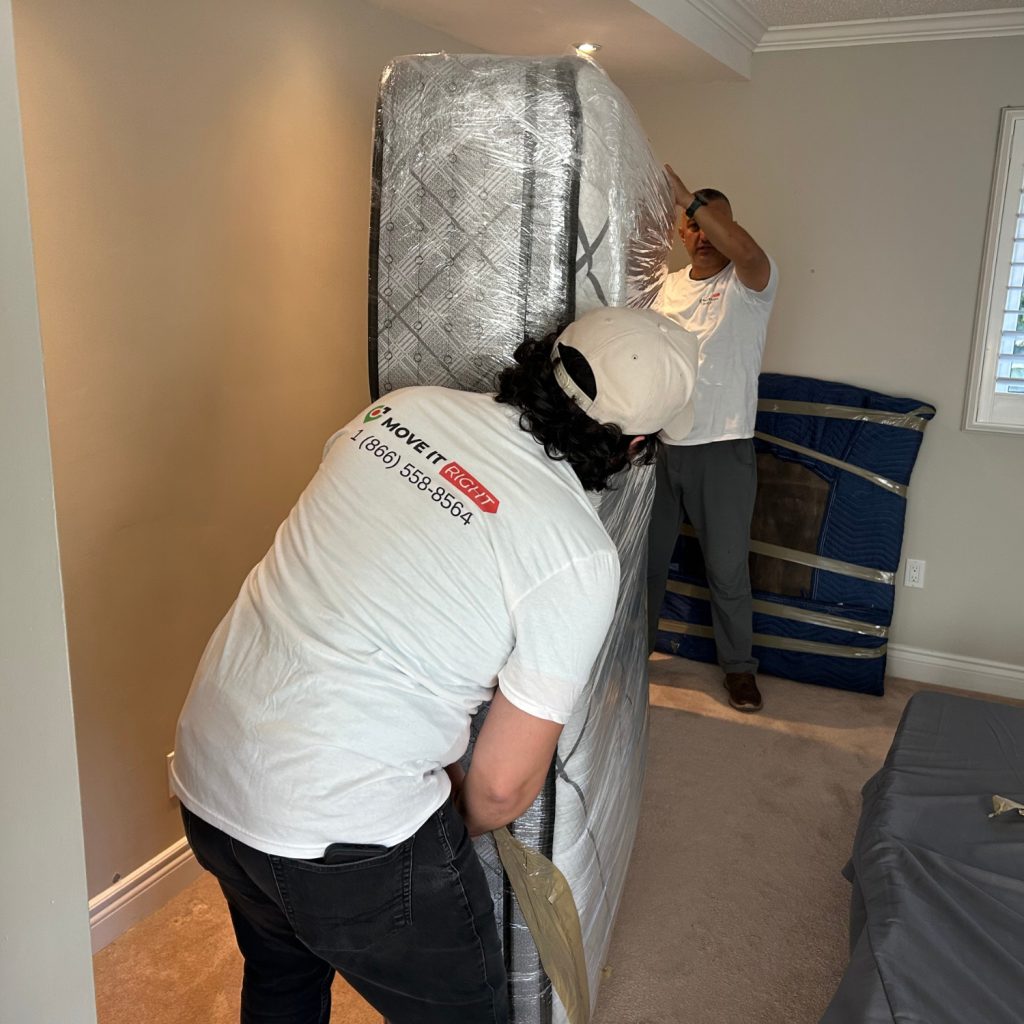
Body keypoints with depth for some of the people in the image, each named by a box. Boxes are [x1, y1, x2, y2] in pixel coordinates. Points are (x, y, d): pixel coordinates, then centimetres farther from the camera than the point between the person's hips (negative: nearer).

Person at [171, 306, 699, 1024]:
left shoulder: (405, 407, -2)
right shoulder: (579, 556, -18)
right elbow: (506, 781, -12)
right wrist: (459, 829, 11)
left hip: (205, 776, 7)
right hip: (342, 836, -6)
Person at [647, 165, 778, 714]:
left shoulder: (751, 282, -6)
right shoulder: (668, 284, 11)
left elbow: (744, 249, -30)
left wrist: (686, 194, -28)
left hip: (722, 448, -4)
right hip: (660, 444, 5)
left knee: (727, 565, 5)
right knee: (647, 554, 15)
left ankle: (738, 664, 23)